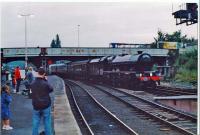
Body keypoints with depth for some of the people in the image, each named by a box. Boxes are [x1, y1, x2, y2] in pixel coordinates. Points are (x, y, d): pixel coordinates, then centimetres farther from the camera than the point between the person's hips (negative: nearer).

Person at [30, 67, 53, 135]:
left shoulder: (32, 84, -6)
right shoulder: (45, 84, -17)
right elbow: (51, 89, 1)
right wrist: (46, 81, 3)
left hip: (36, 106, 3)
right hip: (46, 106, -3)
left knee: (35, 123, 11)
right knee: (47, 123, 8)